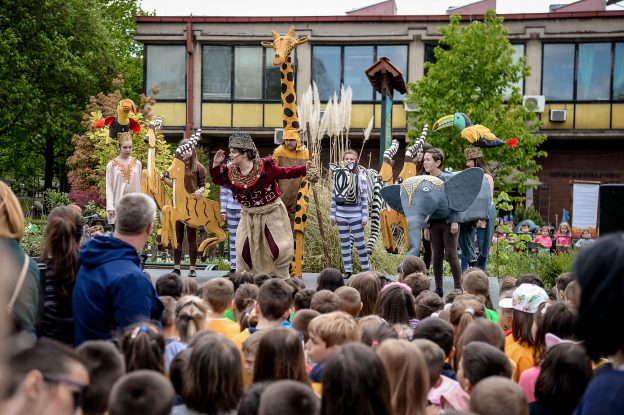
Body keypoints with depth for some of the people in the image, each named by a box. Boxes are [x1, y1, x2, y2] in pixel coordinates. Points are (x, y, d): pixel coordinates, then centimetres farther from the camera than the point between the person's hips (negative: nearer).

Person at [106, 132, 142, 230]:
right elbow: (109, 187, -2)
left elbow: (139, 186, 10)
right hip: (117, 205, -2)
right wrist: (110, 207, -11)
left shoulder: (137, 164, 7)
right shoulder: (112, 165, 1)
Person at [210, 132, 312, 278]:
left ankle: (284, 279, 19)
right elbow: (217, 180, 7)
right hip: (250, 216, 3)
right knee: (244, 249, 4)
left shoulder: (265, 167, -21)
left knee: (279, 248, 0)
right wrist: (216, 165, -11)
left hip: (272, 213, -3)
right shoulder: (230, 172, -10)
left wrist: (304, 168, -20)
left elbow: (286, 173, -11)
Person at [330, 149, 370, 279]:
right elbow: (334, 197, 7)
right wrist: (332, 215, 5)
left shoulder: (360, 177, -2)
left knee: (360, 244, 0)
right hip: (341, 215, 3)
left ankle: (366, 269, 7)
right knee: (344, 244, 7)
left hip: (356, 215, -2)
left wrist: (365, 216, -5)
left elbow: (364, 198, -1)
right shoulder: (338, 176, 3)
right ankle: (348, 270, 13)